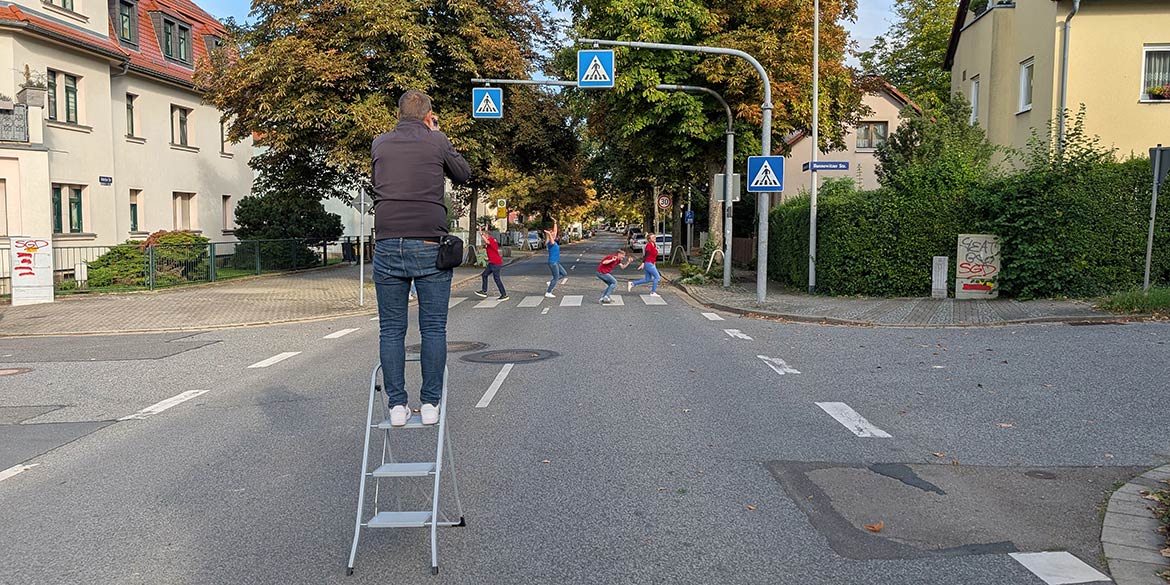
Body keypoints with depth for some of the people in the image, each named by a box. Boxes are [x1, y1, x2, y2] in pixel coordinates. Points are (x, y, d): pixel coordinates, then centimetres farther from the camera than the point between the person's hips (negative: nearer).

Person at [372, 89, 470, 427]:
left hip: (387, 245, 2)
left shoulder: (380, 144, 10)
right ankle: (430, 404, 6)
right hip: (429, 247, -2)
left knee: (391, 330, 7)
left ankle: (397, 405, 7)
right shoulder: (436, 141, 2)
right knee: (433, 329, 5)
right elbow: (464, 175, 17)